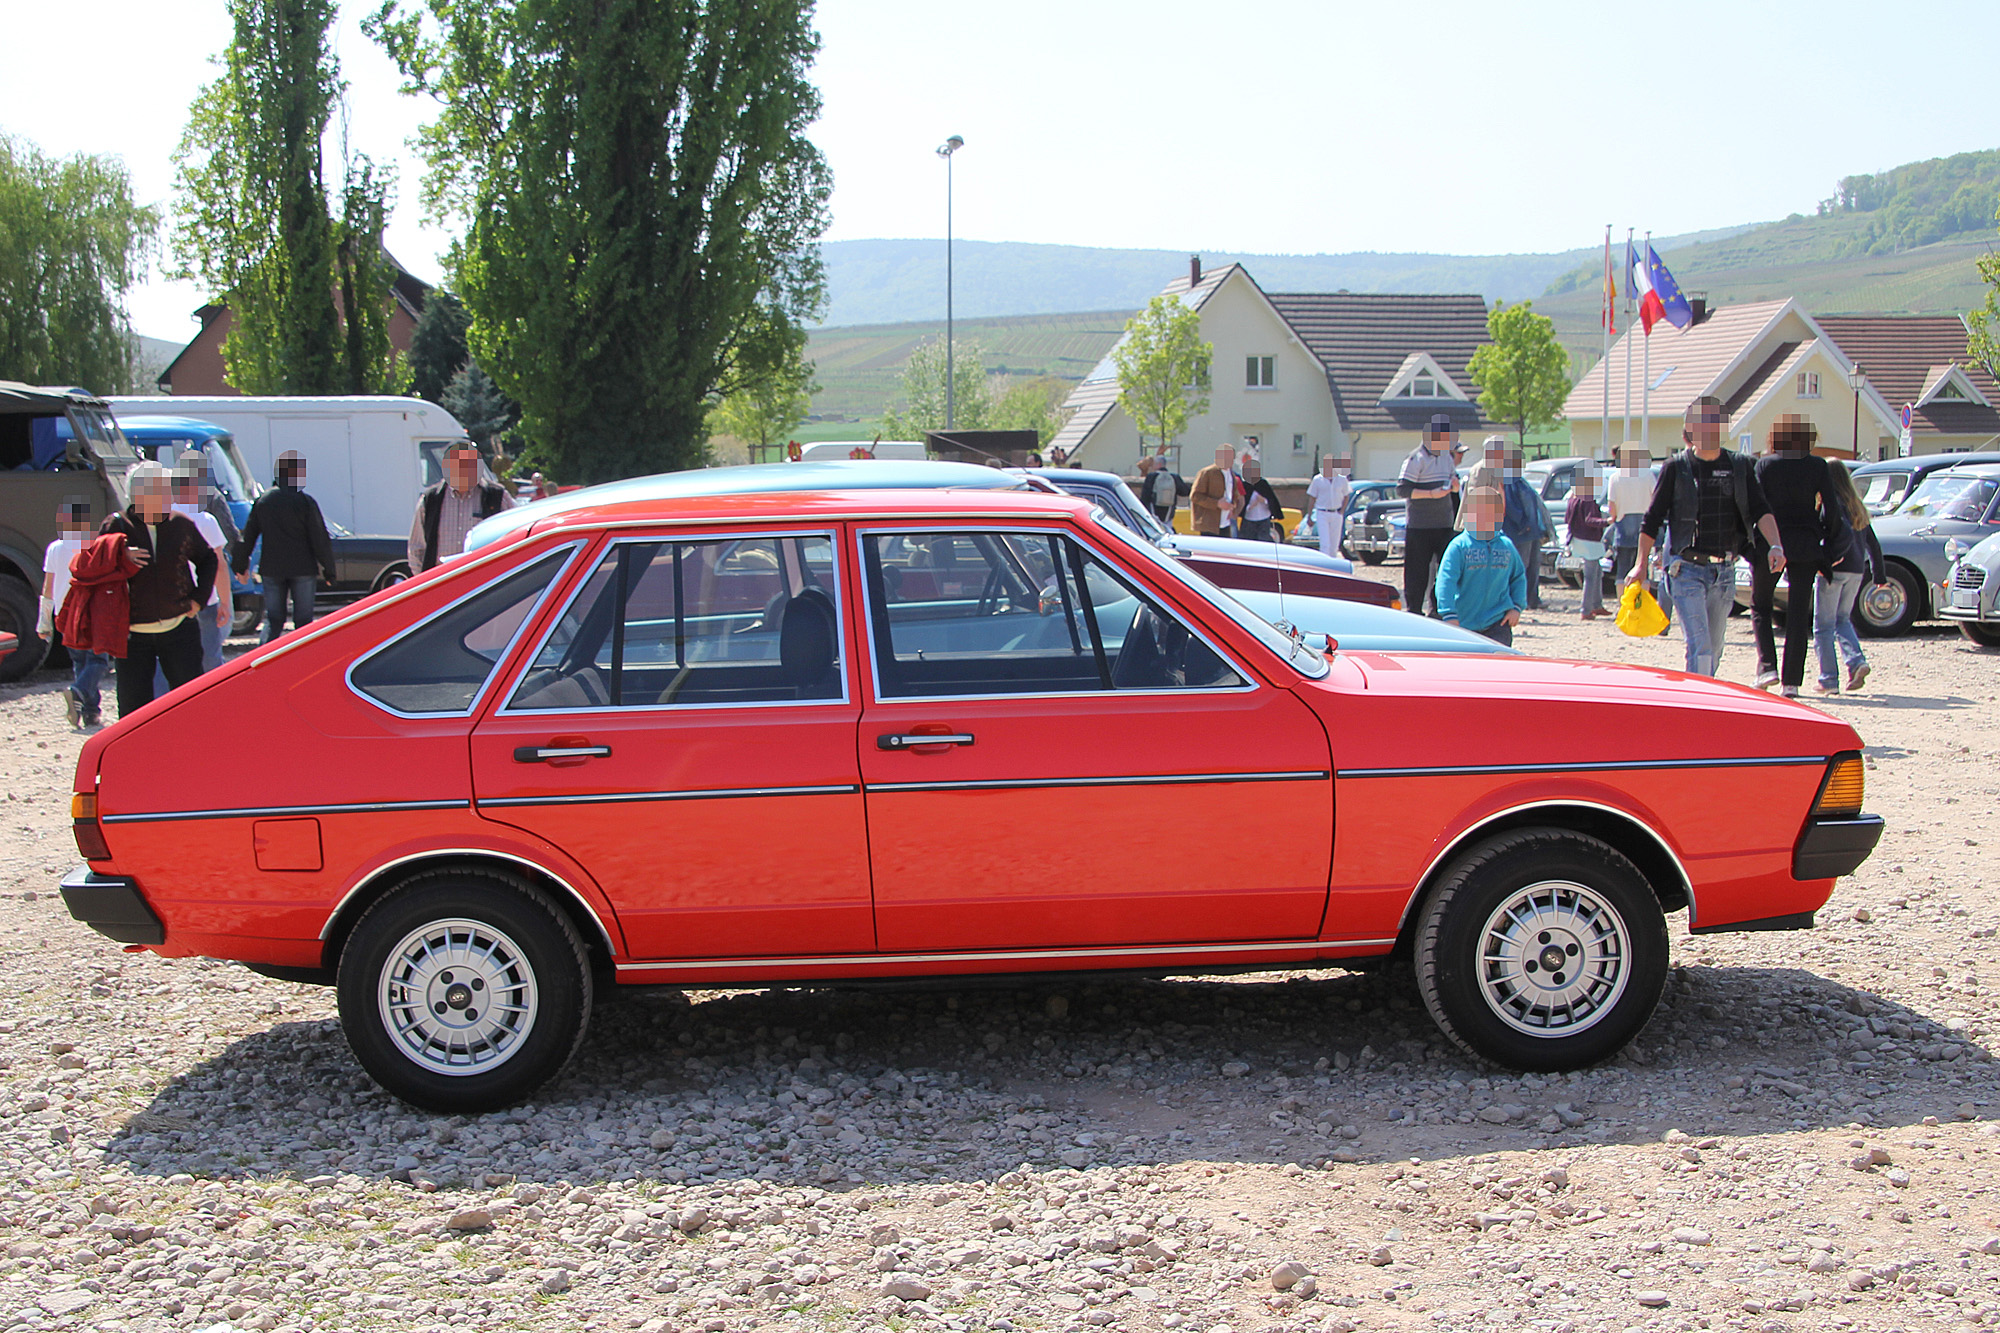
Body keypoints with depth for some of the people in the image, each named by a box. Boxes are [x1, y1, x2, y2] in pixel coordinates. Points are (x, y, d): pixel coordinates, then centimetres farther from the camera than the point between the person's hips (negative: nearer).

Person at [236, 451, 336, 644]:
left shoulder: (262, 500, 2)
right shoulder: (305, 502, -9)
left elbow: (247, 536, 7)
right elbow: (320, 539, -8)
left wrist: (241, 565, 16)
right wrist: (328, 569, 0)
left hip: (271, 568, 3)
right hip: (302, 569, -3)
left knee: (272, 620, 9)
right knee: (303, 620, 6)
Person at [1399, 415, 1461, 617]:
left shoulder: (1446, 457, 15)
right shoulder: (1417, 459, -9)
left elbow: (1454, 488, 24)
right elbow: (1402, 489, -15)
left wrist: (1454, 485, 0)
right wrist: (1431, 494, -22)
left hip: (1444, 524, 7)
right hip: (1419, 526, -7)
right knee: (1417, 570, -3)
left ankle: (1438, 608, 12)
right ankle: (1413, 610, 5)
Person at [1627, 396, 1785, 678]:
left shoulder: (1739, 466, 7)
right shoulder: (1676, 467, -3)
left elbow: (1760, 511, 0)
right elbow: (1652, 520, 0)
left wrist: (1776, 546, -17)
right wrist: (1641, 565, -4)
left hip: (1724, 571, 4)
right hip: (1687, 569, -4)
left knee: (1714, 649, 10)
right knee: (1699, 647, -14)